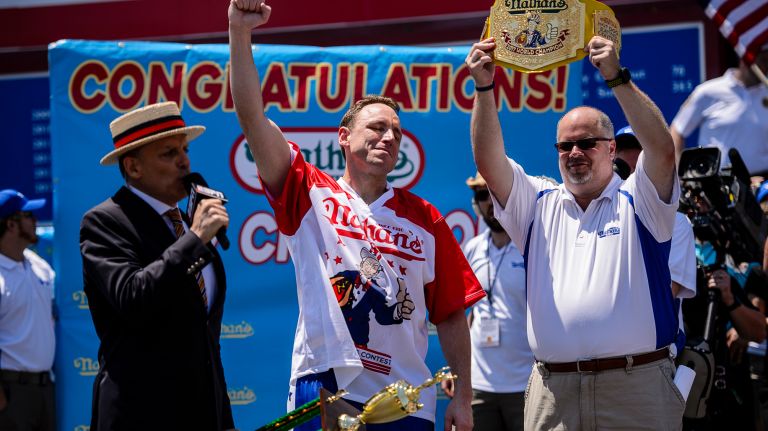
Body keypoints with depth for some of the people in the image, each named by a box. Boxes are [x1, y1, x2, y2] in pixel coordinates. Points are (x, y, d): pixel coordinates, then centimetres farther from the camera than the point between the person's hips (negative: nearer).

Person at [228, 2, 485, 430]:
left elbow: (451, 313, 9)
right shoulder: (311, 194, 5)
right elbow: (252, 117, -5)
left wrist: (463, 397, 3)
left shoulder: (424, 219, 8)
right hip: (323, 390, -2)